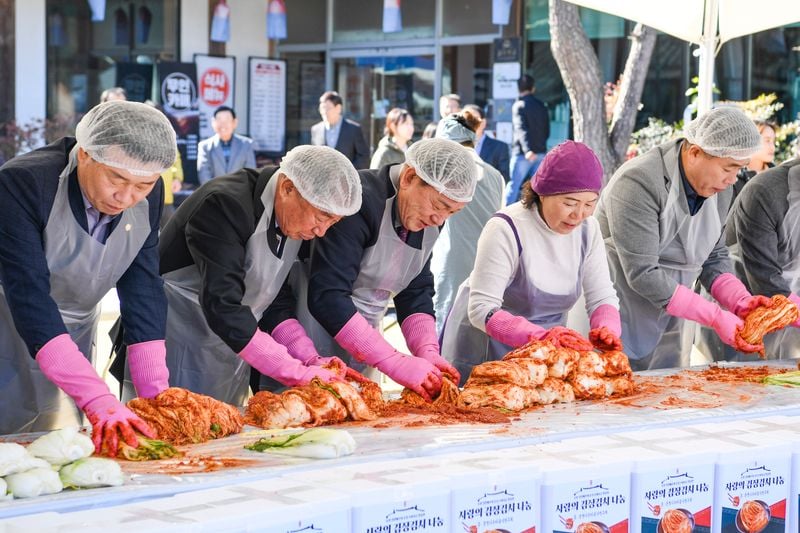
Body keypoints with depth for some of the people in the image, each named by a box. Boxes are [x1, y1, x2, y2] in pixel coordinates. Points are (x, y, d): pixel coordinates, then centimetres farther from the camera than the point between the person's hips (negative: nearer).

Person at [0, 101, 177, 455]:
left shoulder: (149, 195, -11)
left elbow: (143, 292, -8)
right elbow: (30, 298, -34)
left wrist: (155, 394, -18)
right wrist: (98, 400, -42)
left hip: (74, 336, 5)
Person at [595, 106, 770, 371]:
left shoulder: (719, 189, 2)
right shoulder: (639, 182, -22)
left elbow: (713, 257, 12)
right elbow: (643, 274, -25)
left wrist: (741, 300, -9)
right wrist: (716, 318, -25)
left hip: (669, 328, 7)